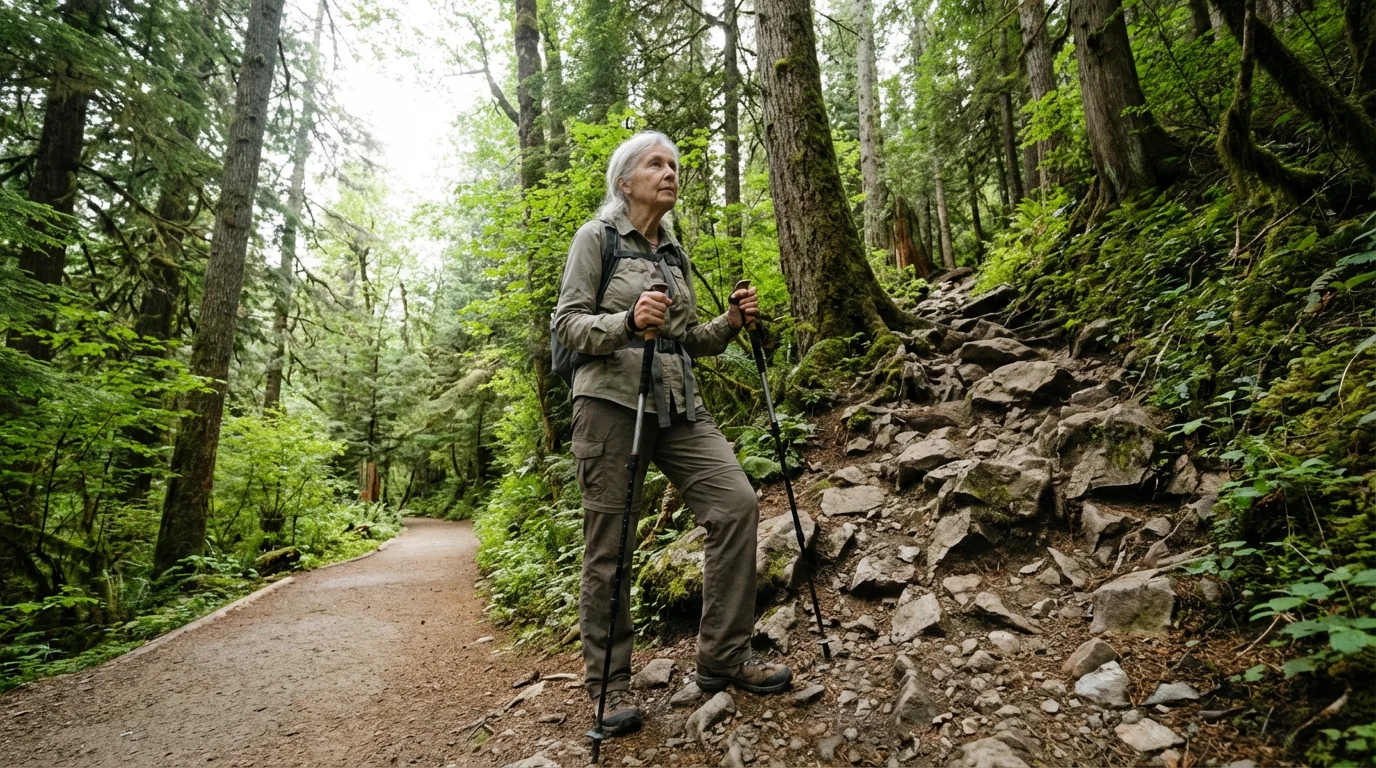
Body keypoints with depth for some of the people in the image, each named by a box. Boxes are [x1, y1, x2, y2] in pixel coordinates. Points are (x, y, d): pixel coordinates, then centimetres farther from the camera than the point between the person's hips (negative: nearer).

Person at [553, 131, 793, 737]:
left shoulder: (675, 253, 19)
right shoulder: (597, 237, 2)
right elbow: (567, 323, -5)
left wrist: (731, 322, 2)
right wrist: (628, 322, -23)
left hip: (679, 402, 6)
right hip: (611, 398, -5)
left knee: (736, 503, -9)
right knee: (610, 542, -2)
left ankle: (723, 657, 5)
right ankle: (608, 681, 16)